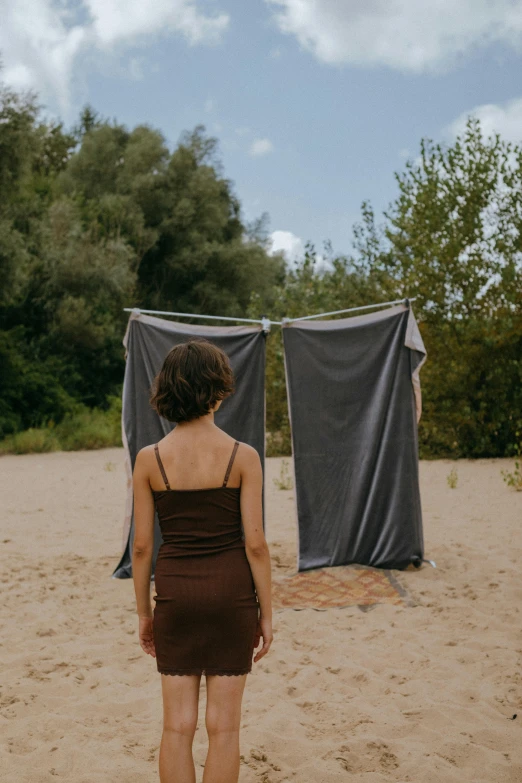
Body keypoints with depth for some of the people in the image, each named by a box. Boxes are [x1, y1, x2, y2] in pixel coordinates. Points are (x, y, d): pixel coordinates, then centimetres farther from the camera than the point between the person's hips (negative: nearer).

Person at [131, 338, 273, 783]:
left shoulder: (149, 459, -5)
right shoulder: (242, 456, -9)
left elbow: (142, 545, -2)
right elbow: (255, 543, -9)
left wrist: (144, 612, 10)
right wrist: (267, 613, 2)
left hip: (175, 593, 1)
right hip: (231, 594, -1)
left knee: (178, 725, 12)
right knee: (223, 725, 10)